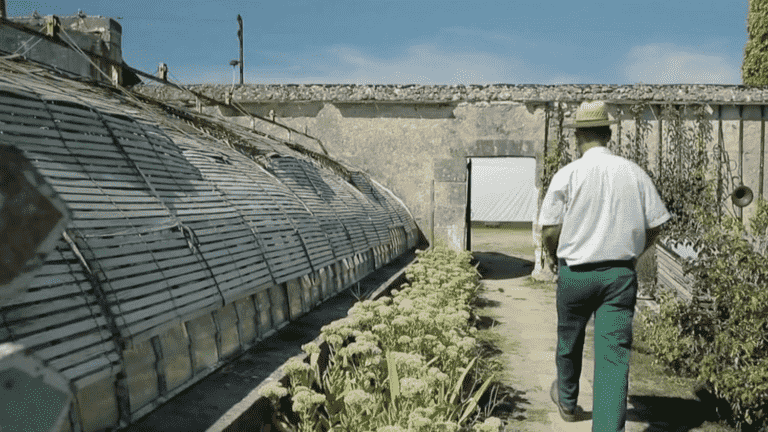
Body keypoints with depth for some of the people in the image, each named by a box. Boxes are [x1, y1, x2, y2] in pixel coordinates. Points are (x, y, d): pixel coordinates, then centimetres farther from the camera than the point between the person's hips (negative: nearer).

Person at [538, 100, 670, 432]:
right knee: (614, 352, 2)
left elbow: (549, 231, -9)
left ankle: (567, 401, 44)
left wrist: (554, 258, 11)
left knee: (569, 341, 21)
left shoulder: (567, 175, -10)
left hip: (575, 272, -1)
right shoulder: (634, 173, -1)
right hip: (621, 274, 1)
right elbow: (655, 226, 4)